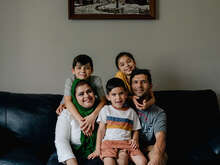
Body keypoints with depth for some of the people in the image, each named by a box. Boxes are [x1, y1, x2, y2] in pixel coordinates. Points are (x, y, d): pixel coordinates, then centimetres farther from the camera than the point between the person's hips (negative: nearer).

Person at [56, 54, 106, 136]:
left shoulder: (96, 80, -20)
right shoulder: (70, 81, -21)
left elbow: (103, 100, -27)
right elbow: (68, 101, -33)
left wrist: (93, 115, -46)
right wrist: (80, 120, -47)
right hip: (73, 111, 0)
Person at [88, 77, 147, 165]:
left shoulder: (131, 112, 16)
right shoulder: (106, 110, 10)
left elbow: (135, 130, 19)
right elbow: (101, 130, 7)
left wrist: (135, 140, -3)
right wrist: (98, 149, 1)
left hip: (127, 142, 2)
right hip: (109, 142, -2)